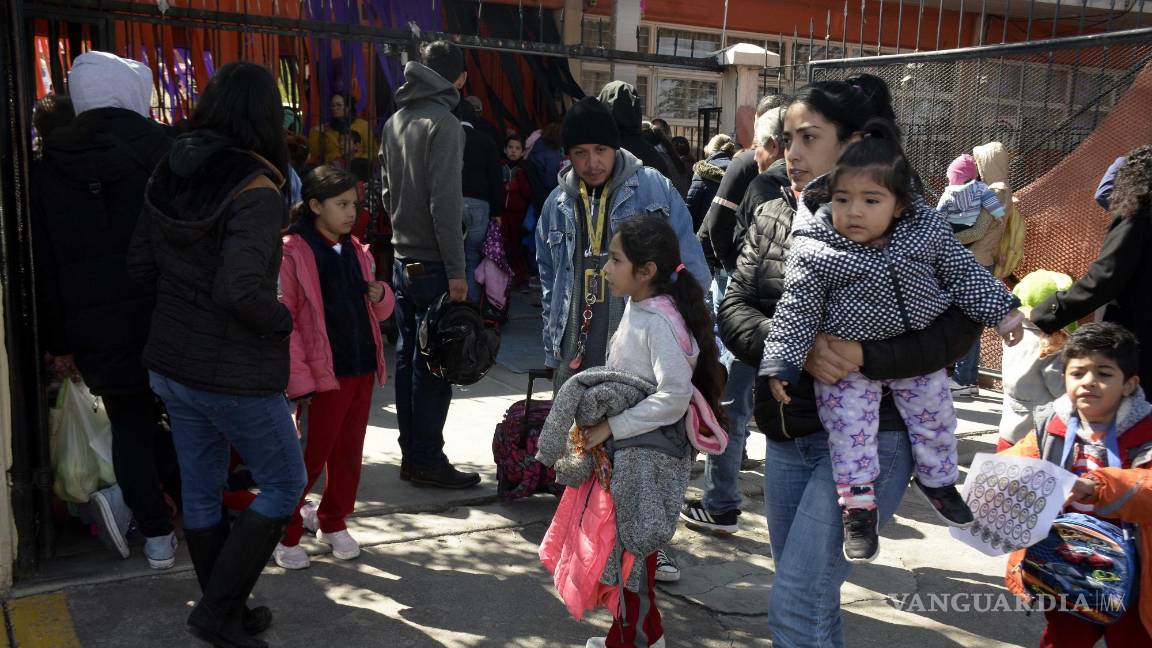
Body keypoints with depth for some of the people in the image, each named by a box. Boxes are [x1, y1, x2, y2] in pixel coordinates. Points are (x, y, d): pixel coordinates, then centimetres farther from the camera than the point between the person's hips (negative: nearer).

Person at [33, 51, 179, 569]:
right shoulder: (165, 153, -6)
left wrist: (59, 341, 12)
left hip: (99, 332, 3)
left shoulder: (50, 167, 4)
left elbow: (45, 266, 7)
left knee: (131, 429, 16)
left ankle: (157, 538, 17)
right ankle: (126, 499, 6)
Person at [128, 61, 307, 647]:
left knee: (201, 492, 17)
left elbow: (140, 264, 7)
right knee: (284, 483, 11)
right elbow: (240, 290, -29)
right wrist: (283, 319, -11)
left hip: (170, 362, 8)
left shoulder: (169, 174, 1)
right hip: (233, 374, -7)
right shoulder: (256, 190, -21)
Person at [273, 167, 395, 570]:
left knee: (349, 453, 15)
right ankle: (285, 534, 18)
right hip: (325, 375, -7)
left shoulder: (355, 250, 12)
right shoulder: (293, 252, -10)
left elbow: (379, 311, 21)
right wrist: (301, 381, -17)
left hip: (363, 369, 7)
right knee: (311, 456, 1)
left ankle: (334, 524, 31)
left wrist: (380, 295, -4)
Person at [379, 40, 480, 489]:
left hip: (402, 258, 8)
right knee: (433, 364, -2)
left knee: (408, 357, 12)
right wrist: (456, 270, -17)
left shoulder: (394, 121, 12)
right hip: (433, 263, -8)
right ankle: (426, 460, 5)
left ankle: (411, 452, 21)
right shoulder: (443, 123, -14)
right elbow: (446, 202, -19)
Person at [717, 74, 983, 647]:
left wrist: (866, 356, -29)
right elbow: (733, 310, -2)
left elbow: (959, 324, -15)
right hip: (786, 435, 6)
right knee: (808, 599, 19)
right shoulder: (770, 219, 6)